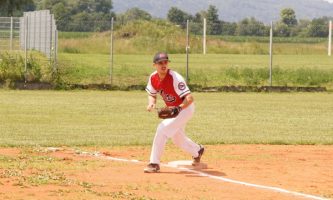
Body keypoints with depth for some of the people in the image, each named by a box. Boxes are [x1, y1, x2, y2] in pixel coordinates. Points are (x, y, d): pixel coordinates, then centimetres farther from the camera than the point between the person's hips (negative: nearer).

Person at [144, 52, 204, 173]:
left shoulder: (175, 78, -30)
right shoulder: (153, 78, -10)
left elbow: (189, 98, -35)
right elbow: (152, 94, 8)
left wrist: (179, 108, -52)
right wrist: (151, 103, -16)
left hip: (185, 108, -8)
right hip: (172, 109, 8)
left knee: (162, 129, -24)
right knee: (178, 140, 20)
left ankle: (154, 164, -18)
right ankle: (197, 151, 51)